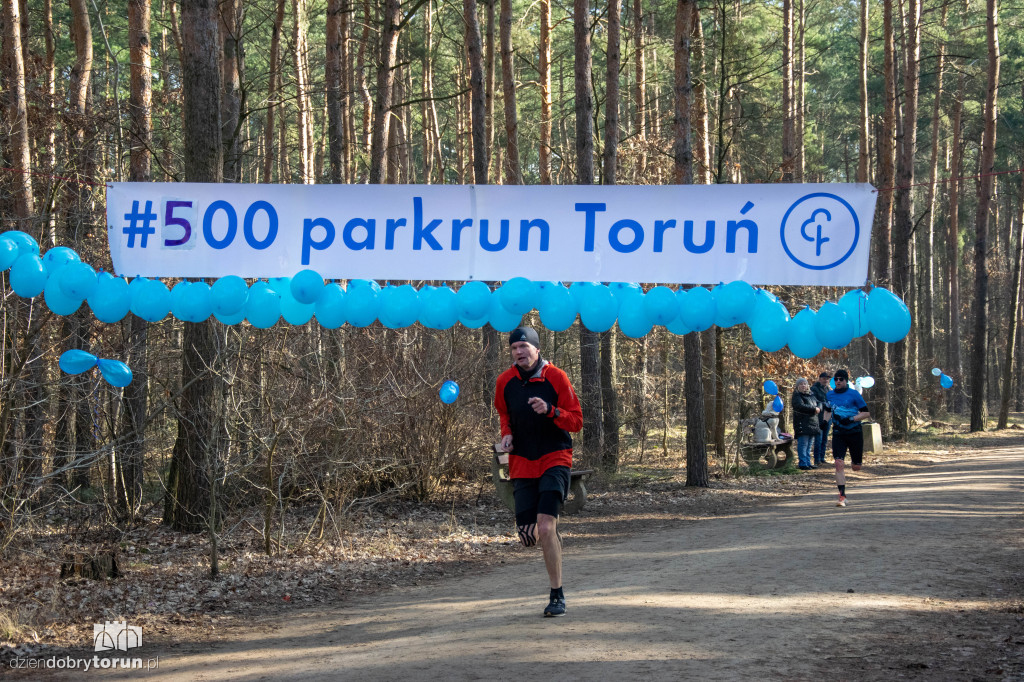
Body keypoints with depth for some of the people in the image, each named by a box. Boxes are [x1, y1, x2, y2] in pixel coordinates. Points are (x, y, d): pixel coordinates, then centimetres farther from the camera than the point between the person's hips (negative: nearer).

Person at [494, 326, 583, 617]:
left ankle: (557, 595, -7)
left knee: (546, 528, -19)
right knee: (527, 537, -1)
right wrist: (507, 433, 2)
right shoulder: (505, 381, 2)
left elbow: (576, 421, -6)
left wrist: (550, 411, -24)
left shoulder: (556, 377, -8)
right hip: (522, 463, 4)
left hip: (555, 459, -4)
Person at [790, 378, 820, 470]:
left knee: (809, 445, 11)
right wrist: (814, 409, -16)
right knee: (803, 444, -9)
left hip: (812, 424, 8)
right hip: (802, 424, -8)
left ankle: (808, 463, 17)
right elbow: (800, 406, -20)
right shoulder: (796, 396, -5)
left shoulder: (811, 394, 18)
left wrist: (819, 409, -6)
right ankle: (803, 463, -7)